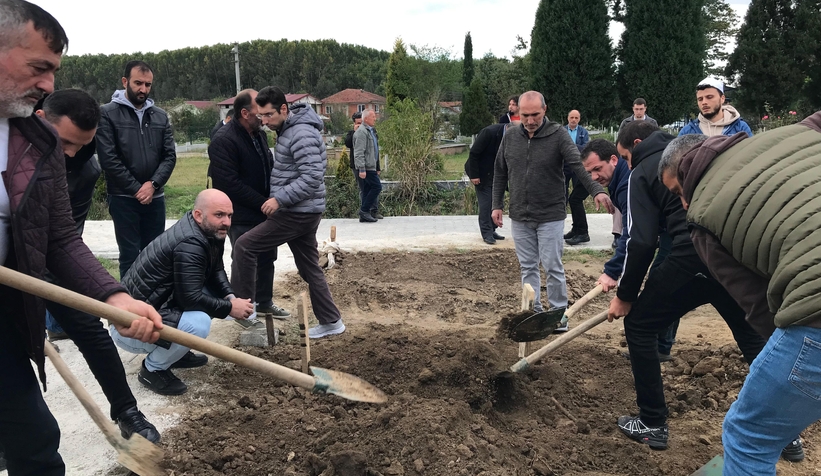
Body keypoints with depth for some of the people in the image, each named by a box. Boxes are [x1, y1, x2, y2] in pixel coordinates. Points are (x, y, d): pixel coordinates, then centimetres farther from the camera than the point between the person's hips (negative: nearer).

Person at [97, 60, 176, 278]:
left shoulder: (160, 116, 9)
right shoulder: (108, 114, -4)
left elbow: (170, 155, 4)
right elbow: (109, 159, -11)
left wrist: (153, 184, -11)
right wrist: (136, 189, -12)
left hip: (155, 197, 4)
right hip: (123, 198, -4)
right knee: (130, 256, 1)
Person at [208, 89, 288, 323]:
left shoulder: (260, 134, 6)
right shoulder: (223, 141, -20)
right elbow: (230, 184, -24)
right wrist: (263, 203, -21)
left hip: (264, 211, 8)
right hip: (242, 216, -8)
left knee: (266, 258, 16)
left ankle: (264, 302, 32)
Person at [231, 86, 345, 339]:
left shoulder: (302, 134, -18)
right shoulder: (287, 130, 14)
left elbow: (312, 178, -25)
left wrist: (280, 199, -23)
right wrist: (279, 199, 13)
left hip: (298, 212, -10)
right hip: (300, 211, 10)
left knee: (244, 246, -5)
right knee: (310, 267, 14)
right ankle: (331, 321, 20)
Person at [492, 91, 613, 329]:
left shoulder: (558, 135, -10)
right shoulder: (510, 137, 3)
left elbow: (579, 164, -23)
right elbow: (500, 173, 11)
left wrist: (597, 190, -38)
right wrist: (497, 205, 8)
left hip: (550, 216, -4)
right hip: (520, 216, 4)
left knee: (553, 267, 1)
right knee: (528, 267, 11)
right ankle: (534, 312, 24)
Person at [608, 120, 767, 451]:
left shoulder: (643, 172, 6)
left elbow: (642, 242, -4)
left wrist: (625, 295, 6)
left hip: (695, 256, -6)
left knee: (638, 326, 13)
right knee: (753, 335, 26)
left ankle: (652, 424, 18)